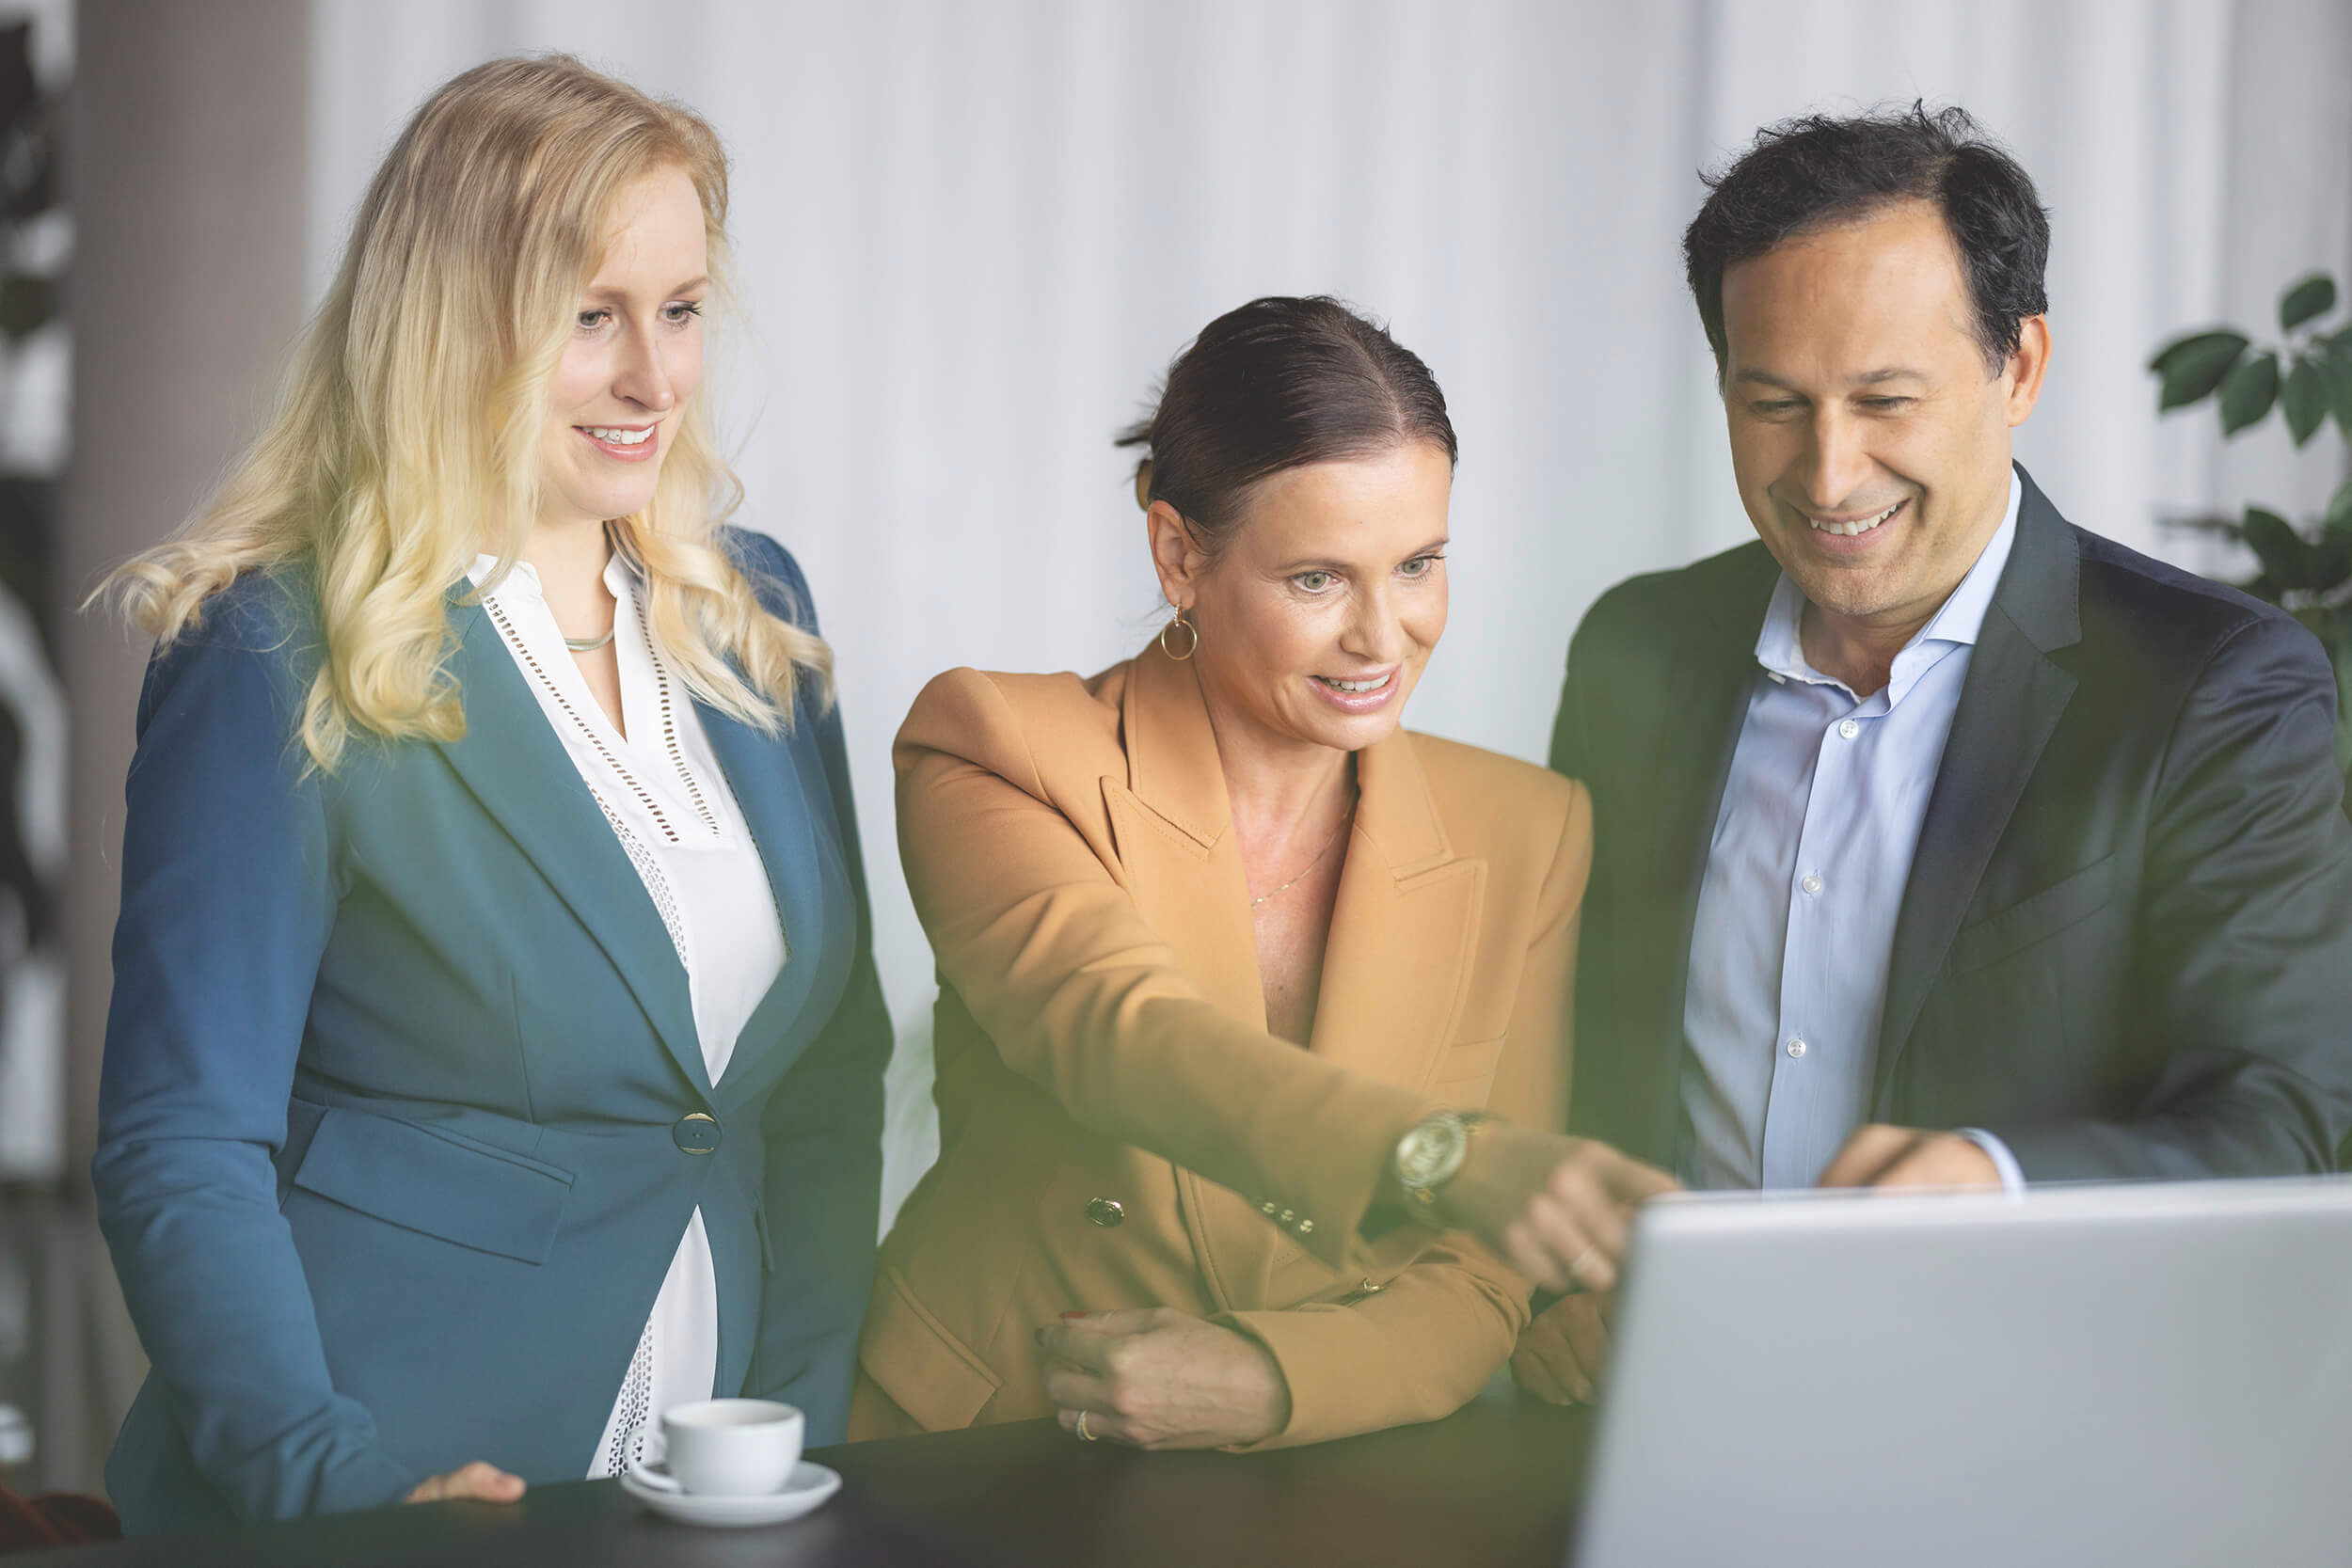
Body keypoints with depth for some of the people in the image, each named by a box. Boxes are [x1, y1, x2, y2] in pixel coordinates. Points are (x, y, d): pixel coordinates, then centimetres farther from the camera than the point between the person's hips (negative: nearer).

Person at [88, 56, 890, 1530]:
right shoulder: (279, 663, -12)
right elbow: (181, 1156, -13)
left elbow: (831, 1067, 8)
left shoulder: (755, 612, 5)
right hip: (398, 1502, -5)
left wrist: (804, 1429, -1)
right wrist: (334, 1481, -25)